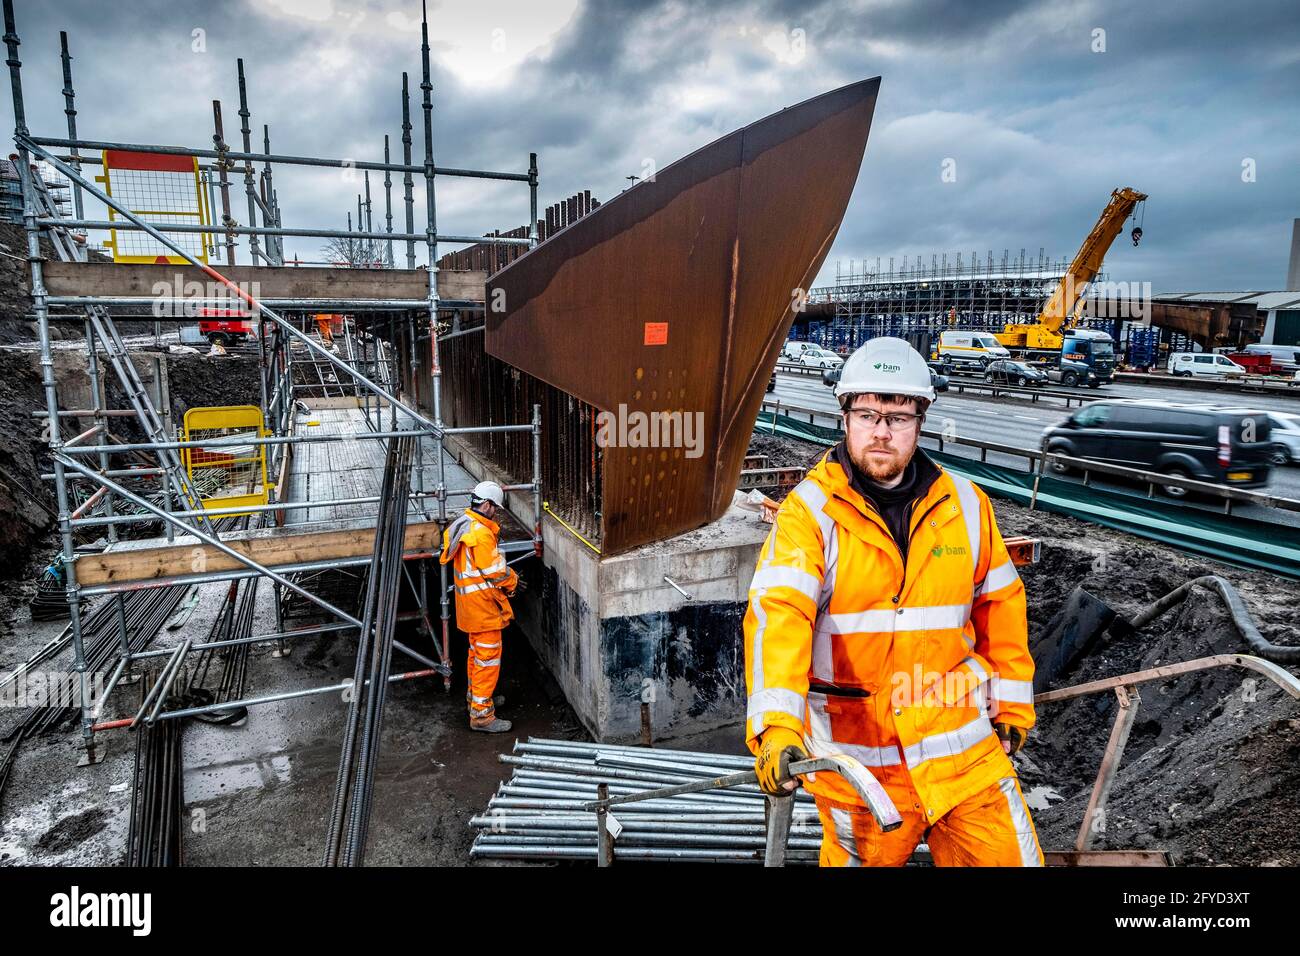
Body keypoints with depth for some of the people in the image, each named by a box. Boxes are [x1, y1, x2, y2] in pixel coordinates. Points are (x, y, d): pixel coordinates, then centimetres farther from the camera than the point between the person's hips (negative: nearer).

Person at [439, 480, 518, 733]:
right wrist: (512, 581, -1)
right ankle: (481, 714, 2)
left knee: (477, 651, 24)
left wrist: (507, 576, 10)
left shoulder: (461, 525, 7)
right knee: (488, 656, -3)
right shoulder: (481, 533, -24)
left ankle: (475, 695, 40)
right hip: (482, 604, -10)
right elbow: (495, 570, -21)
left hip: (469, 602, 10)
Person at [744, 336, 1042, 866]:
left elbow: (1000, 602, 13)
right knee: (858, 854, 15)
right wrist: (776, 726, -37)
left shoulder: (965, 504, 1)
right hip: (854, 759, -2)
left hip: (963, 748, 3)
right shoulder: (809, 511, -13)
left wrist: (1011, 702, 16)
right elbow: (778, 613, -25)